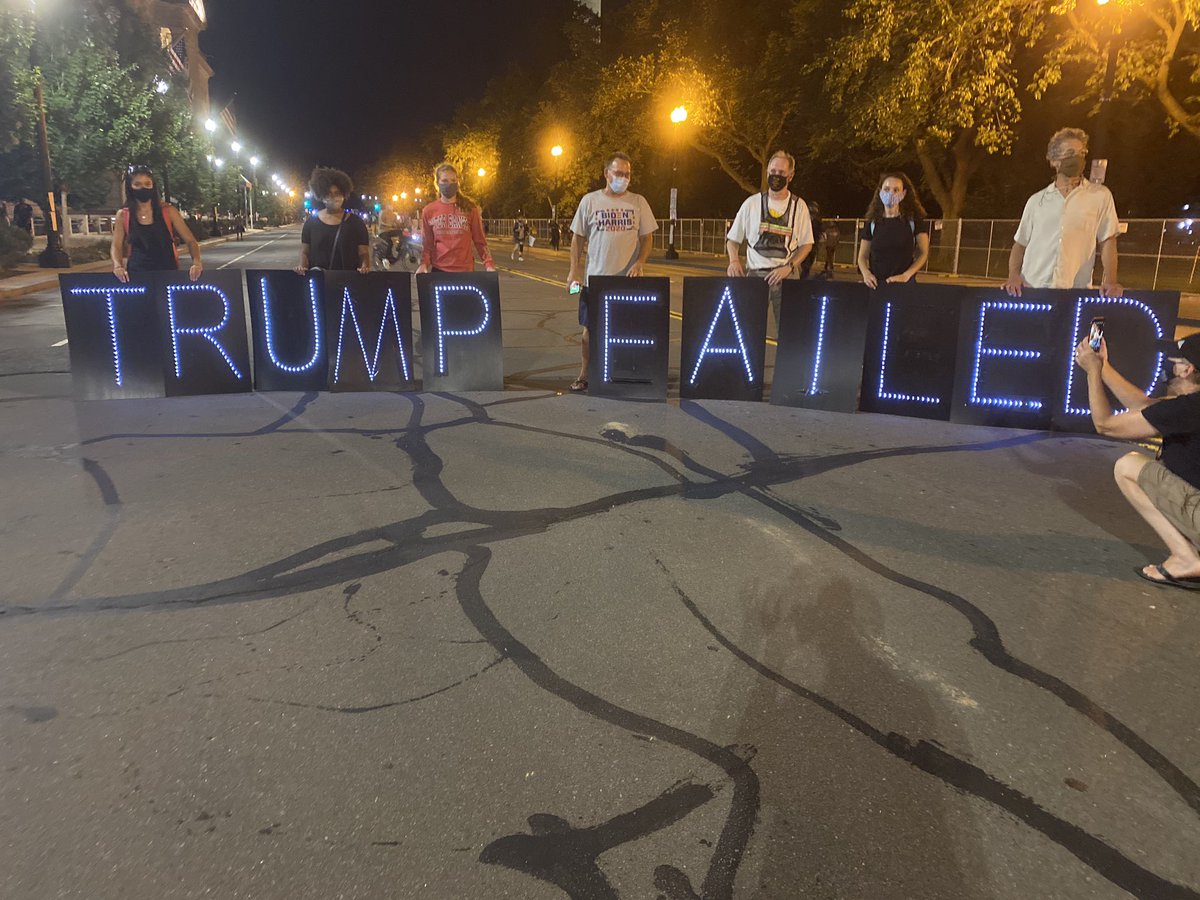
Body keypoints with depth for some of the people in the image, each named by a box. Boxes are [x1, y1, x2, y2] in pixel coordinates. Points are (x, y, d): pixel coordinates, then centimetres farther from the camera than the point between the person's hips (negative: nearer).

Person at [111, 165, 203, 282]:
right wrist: (118, 266, -19)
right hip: (137, 273, 1)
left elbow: (190, 240, -1)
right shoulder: (123, 215, 6)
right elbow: (116, 246, 3)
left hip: (167, 271, -1)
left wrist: (196, 262, -21)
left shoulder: (168, 211, 2)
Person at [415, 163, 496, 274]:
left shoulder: (469, 207, 3)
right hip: (439, 270, 1)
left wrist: (489, 264, -11)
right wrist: (423, 264, -11)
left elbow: (480, 240, 4)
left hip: (465, 270, -1)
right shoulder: (429, 211, 6)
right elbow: (427, 244, 8)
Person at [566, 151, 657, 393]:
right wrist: (574, 270, -1)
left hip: (629, 280, 1)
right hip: (595, 278, 0)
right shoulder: (590, 201, 3)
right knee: (590, 328, 5)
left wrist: (639, 263, -10)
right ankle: (584, 375, 15)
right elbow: (578, 237, 6)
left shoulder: (638, 202, 5)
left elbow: (647, 237, 6)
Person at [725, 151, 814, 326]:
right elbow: (733, 239, 10)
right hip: (754, 274, 0)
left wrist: (789, 267, -8)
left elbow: (806, 244, 8)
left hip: (785, 277, 0)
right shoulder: (752, 203, 5)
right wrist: (734, 261, -9)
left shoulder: (799, 206, 6)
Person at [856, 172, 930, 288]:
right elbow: (862, 256, 10)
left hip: (904, 284, -2)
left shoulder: (914, 220, 3)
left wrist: (906, 275, -12)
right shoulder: (872, 222, 7)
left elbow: (924, 253, 2)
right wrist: (866, 273, -11)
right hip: (876, 285, 2)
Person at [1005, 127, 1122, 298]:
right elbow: (1020, 244, 15)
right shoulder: (1036, 201, 13)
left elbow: (1107, 241, 4)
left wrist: (1110, 281, -9)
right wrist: (1014, 275, -3)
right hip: (1030, 289, 1)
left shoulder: (1100, 196, 9)